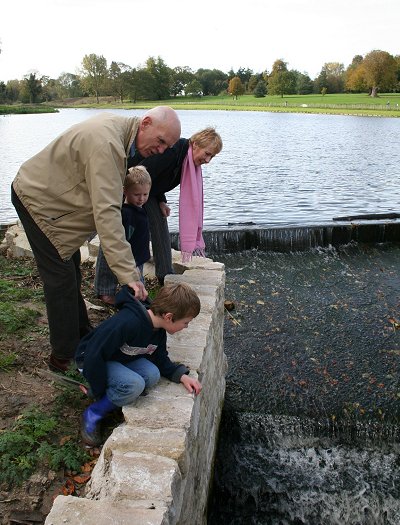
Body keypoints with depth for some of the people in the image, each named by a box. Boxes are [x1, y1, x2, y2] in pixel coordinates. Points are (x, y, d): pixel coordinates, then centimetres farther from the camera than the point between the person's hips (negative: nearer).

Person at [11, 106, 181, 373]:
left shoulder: (118, 126, -3)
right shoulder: (107, 144, -34)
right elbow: (107, 212, -42)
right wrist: (128, 273, -45)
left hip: (52, 194, 10)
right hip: (36, 200, -10)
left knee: (72, 268, 17)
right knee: (62, 277, -7)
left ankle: (81, 333, 32)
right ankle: (64, 356, 7)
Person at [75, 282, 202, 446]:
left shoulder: (159, 330, -8)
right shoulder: (126, 323, -36)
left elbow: (160, 360, 4)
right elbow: (94, 355, -32)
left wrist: (182, 375, -13)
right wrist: (101, 392, -20)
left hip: (123, 359, 7)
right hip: (92, 362, -7)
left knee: (152, 375, -21)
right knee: (134, 385, -31)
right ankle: (92, 414, -9)